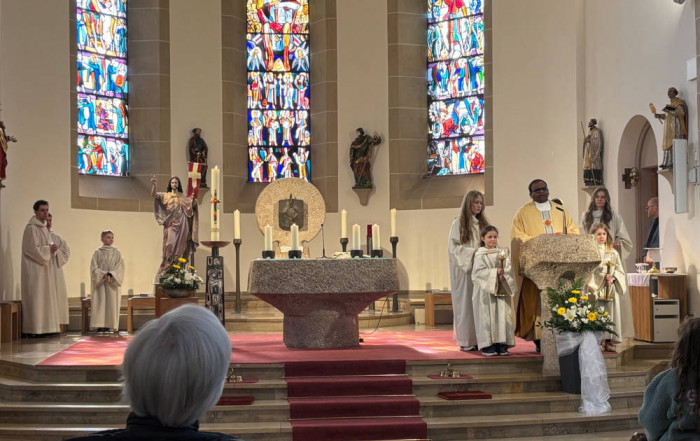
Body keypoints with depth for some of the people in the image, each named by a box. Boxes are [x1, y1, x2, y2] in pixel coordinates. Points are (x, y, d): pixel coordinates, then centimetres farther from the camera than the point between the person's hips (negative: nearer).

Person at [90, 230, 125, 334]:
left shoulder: (117, 253, 9)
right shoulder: (97, 252, 7)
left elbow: (119, 267, 1)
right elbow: (94, 267, 0)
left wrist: (111, 275, -14)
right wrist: (103, 275, -14)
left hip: (113, 282, 1)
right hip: (100, 281, -1)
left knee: (112, 302, -4)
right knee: (100, 302, -6)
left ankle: (109, 325, -2)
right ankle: (100, 325, -7)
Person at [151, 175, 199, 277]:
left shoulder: (183, 197, 15)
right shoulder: (165, 195, 12)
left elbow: (192, 205, 4)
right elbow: (153, 195, -2)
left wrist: (194, 198, -16)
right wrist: (153, 184, -18)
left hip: (181, 223, 1)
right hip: (170, 223, -1)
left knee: (180, 245, -3)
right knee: (170, 243, -13)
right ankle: (167, 267, -10)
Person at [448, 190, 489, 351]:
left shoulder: (483, 223, 15)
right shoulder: (458, 223, -2)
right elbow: (453, 247, -7)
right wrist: (473, 252, -16)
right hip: (464, 269, -5)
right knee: (466, 303, -4)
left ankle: (479, 338, 5)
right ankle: (466, 341, 1)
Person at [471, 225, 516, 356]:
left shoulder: (501, 253, 12)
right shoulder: (480, 255, -2)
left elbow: (508, 268, 4)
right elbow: (480, 271, -12)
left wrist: (503, 275, -15)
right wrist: (495, 272, -19)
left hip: (500, 290, 4)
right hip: (486, 290, -4)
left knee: (502, 315, 1)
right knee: (487, 316, -4)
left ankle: (502, 345, 6)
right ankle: (487, 346, 0)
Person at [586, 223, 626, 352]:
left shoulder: (613, 252, 12)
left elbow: (619, 270, 11)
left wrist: (613, 278, -7)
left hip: (610, 289, 4)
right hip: (595, 288, -4)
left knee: (610, 312, 4)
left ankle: (609, 341, 10)